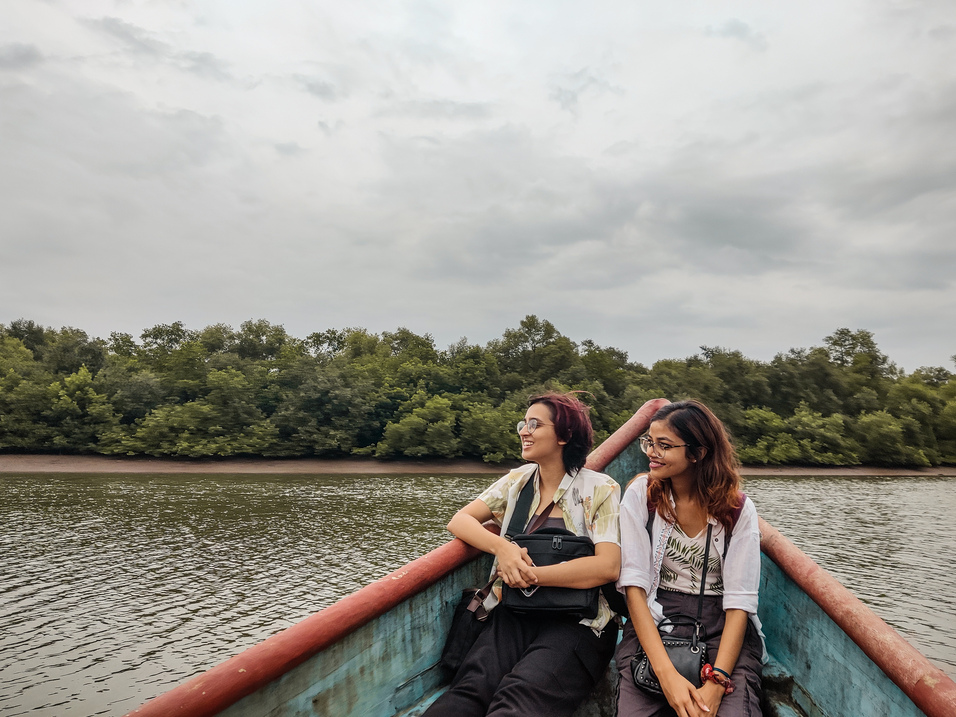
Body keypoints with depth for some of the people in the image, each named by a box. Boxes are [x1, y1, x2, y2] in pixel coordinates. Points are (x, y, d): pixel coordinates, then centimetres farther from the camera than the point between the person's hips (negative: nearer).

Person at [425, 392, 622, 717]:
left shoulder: (600, 489, -1)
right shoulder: (519, 480, 12)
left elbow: (607, 566, -12)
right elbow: (459, 520, 6)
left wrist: (530, 574, -13)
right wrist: (500, 547, -14)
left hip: (578, 623, -3)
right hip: (516, 616, 4)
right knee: (467, 690, -26)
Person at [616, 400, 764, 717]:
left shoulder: (738, 509, -1)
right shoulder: (640, 494, -1)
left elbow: (739, 601, -6)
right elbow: (634, 585, -9)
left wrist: (716, 683, -21)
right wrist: (667, 674, -21)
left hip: (722, 627, 1)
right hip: (653, 622, 0)